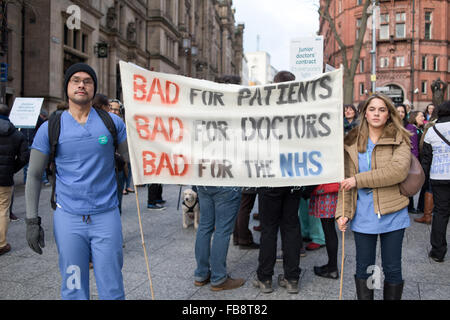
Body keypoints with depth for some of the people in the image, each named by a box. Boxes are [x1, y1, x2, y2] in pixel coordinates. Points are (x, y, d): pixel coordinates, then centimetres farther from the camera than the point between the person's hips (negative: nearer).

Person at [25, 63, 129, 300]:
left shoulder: (112, 122, 2)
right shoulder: (50, 128, 1)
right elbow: (34, 175, 4)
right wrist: (32, 220, -2)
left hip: (106, 216, 0)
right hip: (68, 218, 0)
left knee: (112, 291, 7)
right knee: (73, 291, 11)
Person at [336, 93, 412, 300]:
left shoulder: (399, 140, -1)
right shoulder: (352, 142, 6)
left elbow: (398, 170, -19)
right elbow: (346, 179, 3)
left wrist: (359, 180, -19)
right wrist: (343, 212, -6)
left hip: (392, 214, -2)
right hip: (362, 216, 2)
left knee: (392, 268, 10)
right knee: (364, 267, 11)